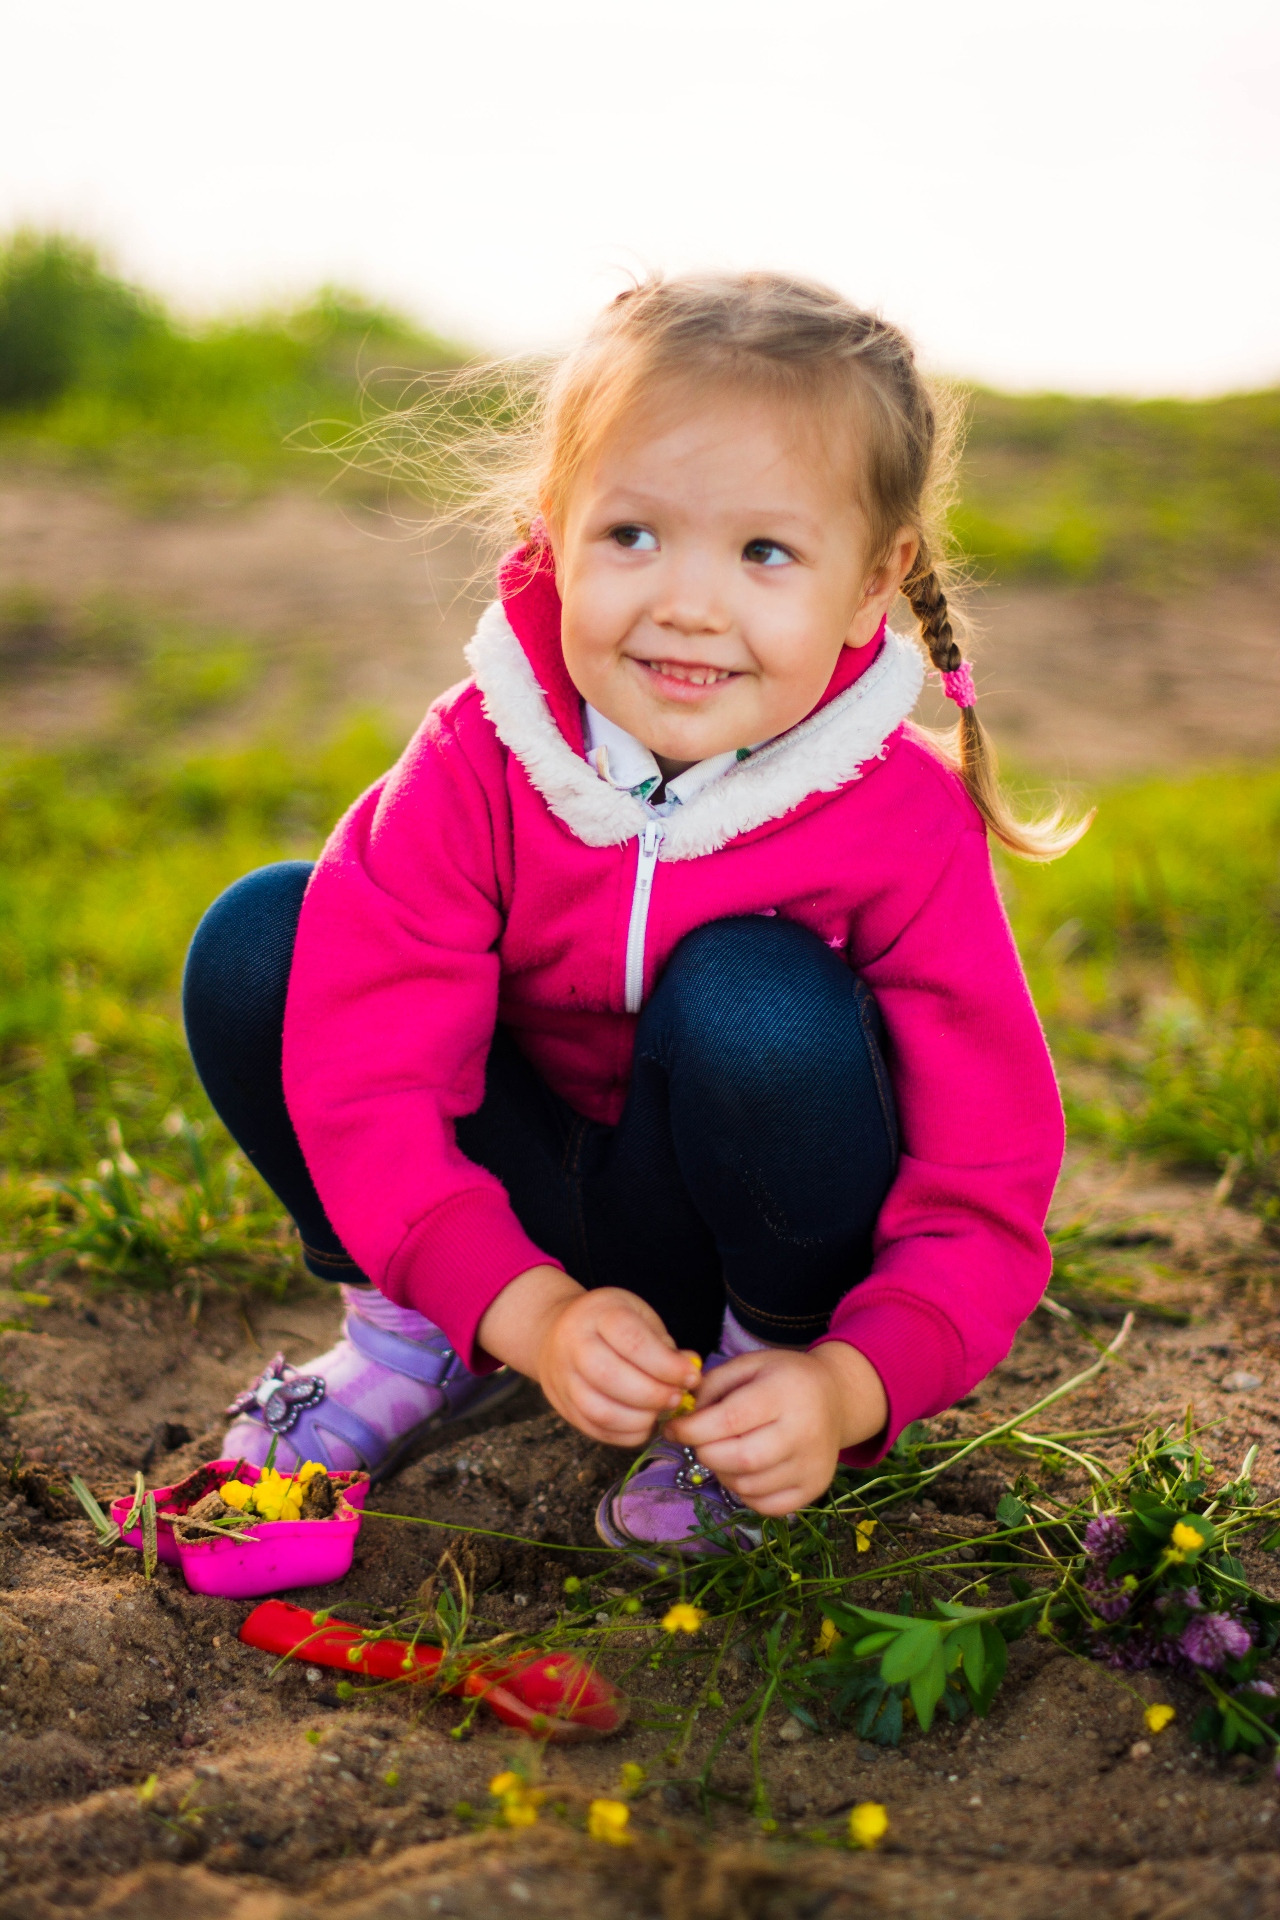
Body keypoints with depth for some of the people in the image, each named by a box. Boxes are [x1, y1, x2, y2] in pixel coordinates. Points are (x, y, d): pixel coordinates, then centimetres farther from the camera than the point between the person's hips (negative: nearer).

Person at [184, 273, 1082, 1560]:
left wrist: (852, 1388, -37)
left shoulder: (906, 827, -23)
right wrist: (530, 1308, -36)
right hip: (522, 1223, 2)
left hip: (762, 1226, -2)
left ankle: (773, 1352, -6)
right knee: (257, 942, -18)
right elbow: (366, 1066, -24)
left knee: (753, 997, -35)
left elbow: (983, 1188, -20)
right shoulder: (477, 763, -20)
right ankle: (418, 1326, 3)